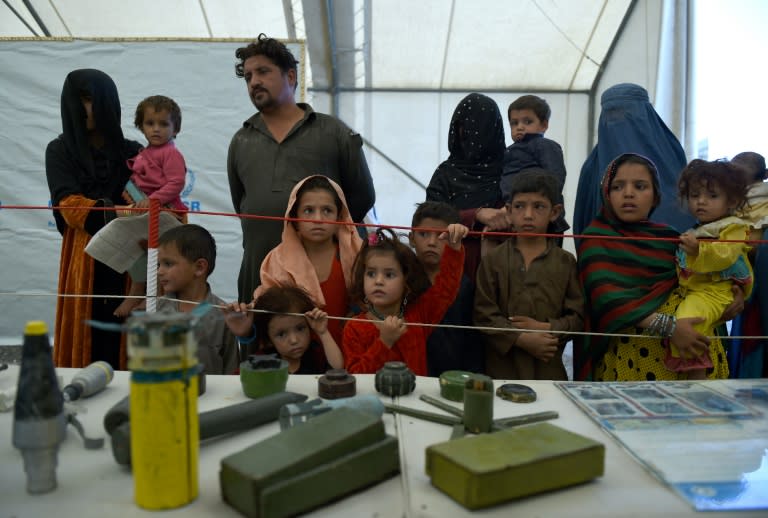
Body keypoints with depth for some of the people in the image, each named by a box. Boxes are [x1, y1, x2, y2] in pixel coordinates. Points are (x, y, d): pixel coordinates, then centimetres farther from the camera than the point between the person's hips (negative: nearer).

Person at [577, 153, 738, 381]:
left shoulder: (669, 237, 14)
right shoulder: (596, 237, -2)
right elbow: (608, 297, -18)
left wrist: (734, 292, -6)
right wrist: (667, 326, -27)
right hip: (627, 355, -4)